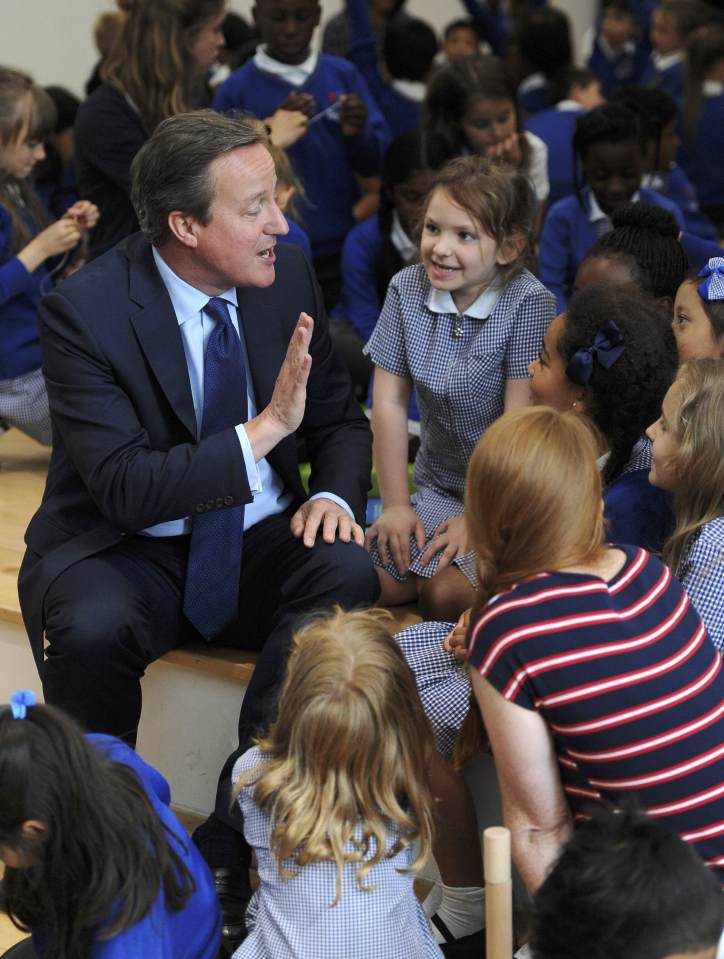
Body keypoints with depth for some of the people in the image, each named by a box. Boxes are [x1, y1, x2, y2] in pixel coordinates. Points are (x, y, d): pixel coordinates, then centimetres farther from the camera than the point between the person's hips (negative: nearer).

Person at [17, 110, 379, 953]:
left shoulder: (286, 275, -3)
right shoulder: (84, 311, -18)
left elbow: (340, 417, 10)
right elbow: (125, 486, -25)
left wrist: (332, 494, -12)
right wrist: (264, 428, -30)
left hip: (257, 542, 4)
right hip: (124, 551, -4)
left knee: (347, 577, -28)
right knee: (92, 629, -36)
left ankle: (232, 840, -21)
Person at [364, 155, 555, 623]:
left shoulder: (528, 303, -18)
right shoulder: (407, 288, -5)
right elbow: (389, 403, -3)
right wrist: (396, 505, -4)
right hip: (438, 487, 4)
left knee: (445, 594, -23)